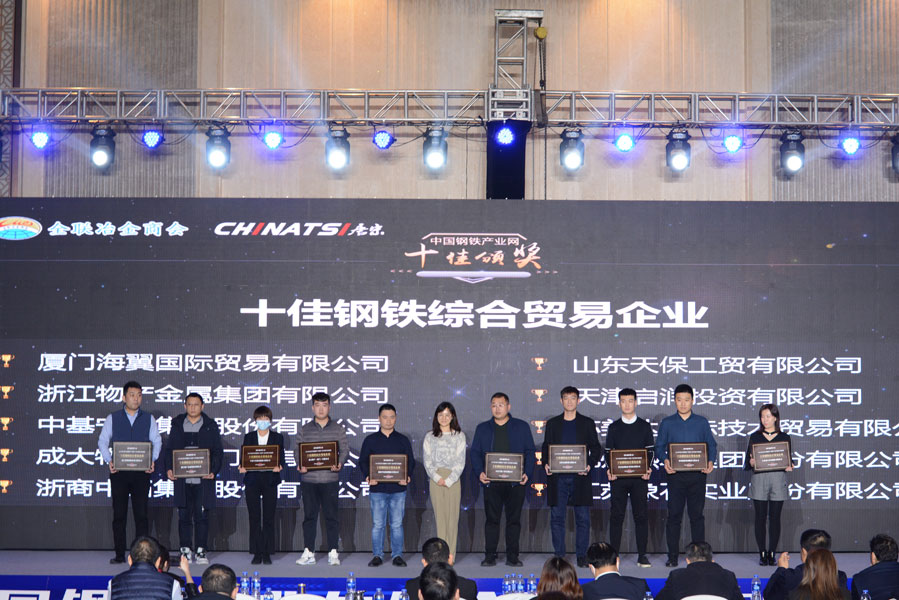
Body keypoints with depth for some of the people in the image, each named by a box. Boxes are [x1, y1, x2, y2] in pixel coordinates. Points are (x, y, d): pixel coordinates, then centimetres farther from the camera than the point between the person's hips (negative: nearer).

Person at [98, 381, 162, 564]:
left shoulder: (149, 419, 8)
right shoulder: (112, 419, 6)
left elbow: (157, 441, 8)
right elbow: (102, 442, 6)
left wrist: (153, 460, -8)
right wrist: (109, 461, -9)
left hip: (141, 472, 0)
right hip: (119, 472, 0)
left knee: (141, 514, -1)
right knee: (119, 514, 2)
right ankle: (119, 554, 7)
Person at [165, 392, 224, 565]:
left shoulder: (211, 426, 6)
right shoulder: (177, 425, 10)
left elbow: (218, 452, 5)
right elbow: (169, 449, 12)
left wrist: (214, 471, -9)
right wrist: (169, 468, -4)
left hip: (203, 480, -1)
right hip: (182, 480, 2)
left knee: (202, 515, -2)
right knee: (184, 515, 3)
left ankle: (201, 551, 5)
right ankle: (185, 550, 11)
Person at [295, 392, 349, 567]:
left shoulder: (338, 429, 6)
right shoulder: (305, 429, 9)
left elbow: (345, 449, 4)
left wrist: (339, 464, -14)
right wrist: (299, 465, -10)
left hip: (330, 479, -1)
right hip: (309, 479, 1)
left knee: (331, 516, 1)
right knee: (309, 516, 4)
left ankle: (333, 553, 6)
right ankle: (308, 553, 9)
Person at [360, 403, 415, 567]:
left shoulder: (403, 440, 9)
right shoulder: (370, 440, 8)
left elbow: (410, 461, 8)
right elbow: (363, 461, 5)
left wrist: (407, 476, -11)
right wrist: (367, 476, -13)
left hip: (398, 488, 0)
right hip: (377, 488, 0)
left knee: (397, 524, 3)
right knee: (377, 524, 1)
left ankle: (397, 555, 9)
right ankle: (377, 555, 8)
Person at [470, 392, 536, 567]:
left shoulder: (522, 427, 8)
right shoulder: (482, 428, 11)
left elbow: (530, 452, 6)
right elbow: (475, 453, 8)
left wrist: (527, 473, -8)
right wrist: (480, 472, -8)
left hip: (515, 481, -1)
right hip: (491, 482, 1)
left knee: (514, 519, 3)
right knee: (491, 519, 2)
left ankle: (512, 556, 9)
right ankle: (489, 556, 8)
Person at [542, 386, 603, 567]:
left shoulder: (587, 423, 8)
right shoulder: (552, 424, 12)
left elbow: (596, 448, 7)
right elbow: (546, 448, 14)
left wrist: (589, 465, -10)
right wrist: (546, 464, -5)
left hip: (580, 477, -1)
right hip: (558, 477, 1)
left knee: (582, 518, 0)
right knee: (557, 517, 0)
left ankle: (581, 555, 8)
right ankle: (559, 555, 7)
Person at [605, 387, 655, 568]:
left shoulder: (644, 426, 8)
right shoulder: (614, 427, 9)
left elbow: (651, 451, 7)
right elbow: (608, 451, 9)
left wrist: (648, 468, -9)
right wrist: (609, 469, -7)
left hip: (639, 478, 0)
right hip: (618, 477, 1)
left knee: (641, 515, -1)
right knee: (616, 515, 0)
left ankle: (642, 556, 3)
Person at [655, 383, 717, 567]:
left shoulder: (702, 422, 9)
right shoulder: (667, 423, 8)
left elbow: (711, 445, 9)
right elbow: (659, 447, 7)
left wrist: (711, 461, -9)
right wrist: (665, 460, -13)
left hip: (697, 475, 0)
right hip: (676, 474, 0)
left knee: (697, 514, 2)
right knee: (674, 515, 0)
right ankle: (672, 556, 6)